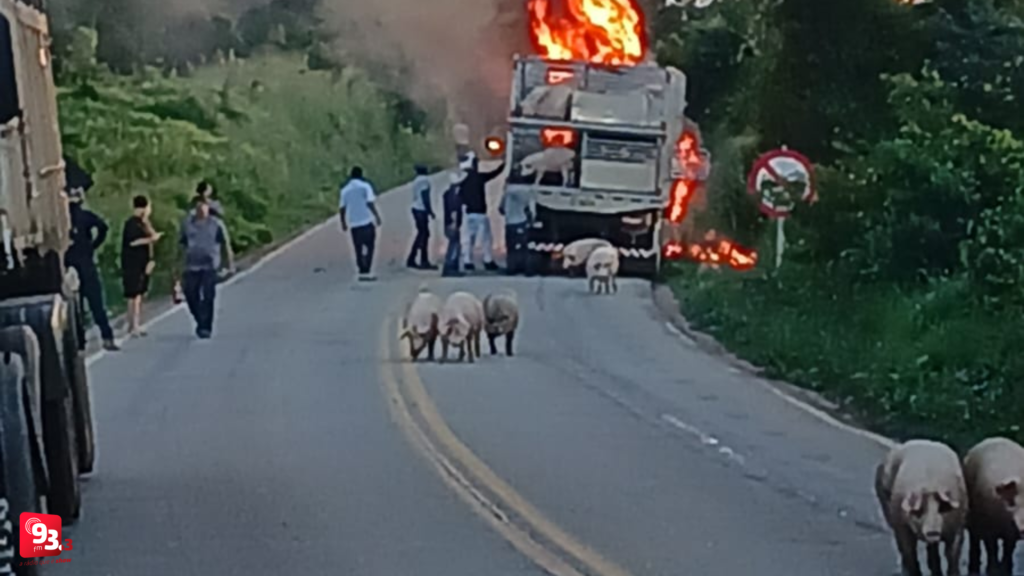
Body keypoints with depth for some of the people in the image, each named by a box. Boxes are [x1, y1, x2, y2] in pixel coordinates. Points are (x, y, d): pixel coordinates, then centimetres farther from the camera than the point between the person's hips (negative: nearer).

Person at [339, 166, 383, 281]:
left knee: (359, 249, 11)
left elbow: (341, 208, 8)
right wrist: (377, 216, -7)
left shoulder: (345, 190, 9)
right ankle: (366, 272, -10)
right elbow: (370, 203, -14)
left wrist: (343, 223, 18)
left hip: (353, 224, 4)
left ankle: (362, 272, 11)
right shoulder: (365, 186, -4)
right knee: (369, 247, 1)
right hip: (366, 221, -4)